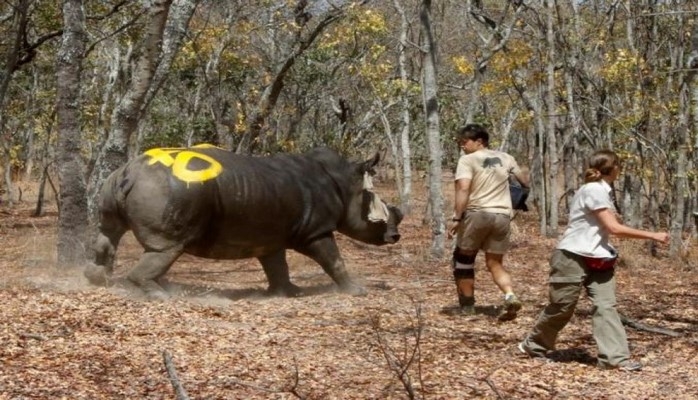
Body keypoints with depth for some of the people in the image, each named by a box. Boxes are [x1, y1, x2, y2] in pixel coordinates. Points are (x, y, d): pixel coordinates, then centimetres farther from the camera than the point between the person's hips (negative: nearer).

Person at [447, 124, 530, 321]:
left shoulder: (468, 160, -3)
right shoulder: (505, 158, 13)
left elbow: (463, 189, -17)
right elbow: (524, 180, 25)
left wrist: (456, 218, -18)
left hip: (477, 214, -5)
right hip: (502, 216, 5)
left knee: (463, 259, 14)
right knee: (495, 263, 14)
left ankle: (467, 305, 15)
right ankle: (510, 296, -12)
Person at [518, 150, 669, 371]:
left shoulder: (602, 191, 11)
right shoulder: (594, 190, -19)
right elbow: (614, 228, -23)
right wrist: (652, 235, -21)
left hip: (595, 259, 9)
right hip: (573, 257, -9)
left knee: (605, 305, -4)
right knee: (562, 306, 3)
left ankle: (615, 357, -10)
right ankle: (534, 345, 23)